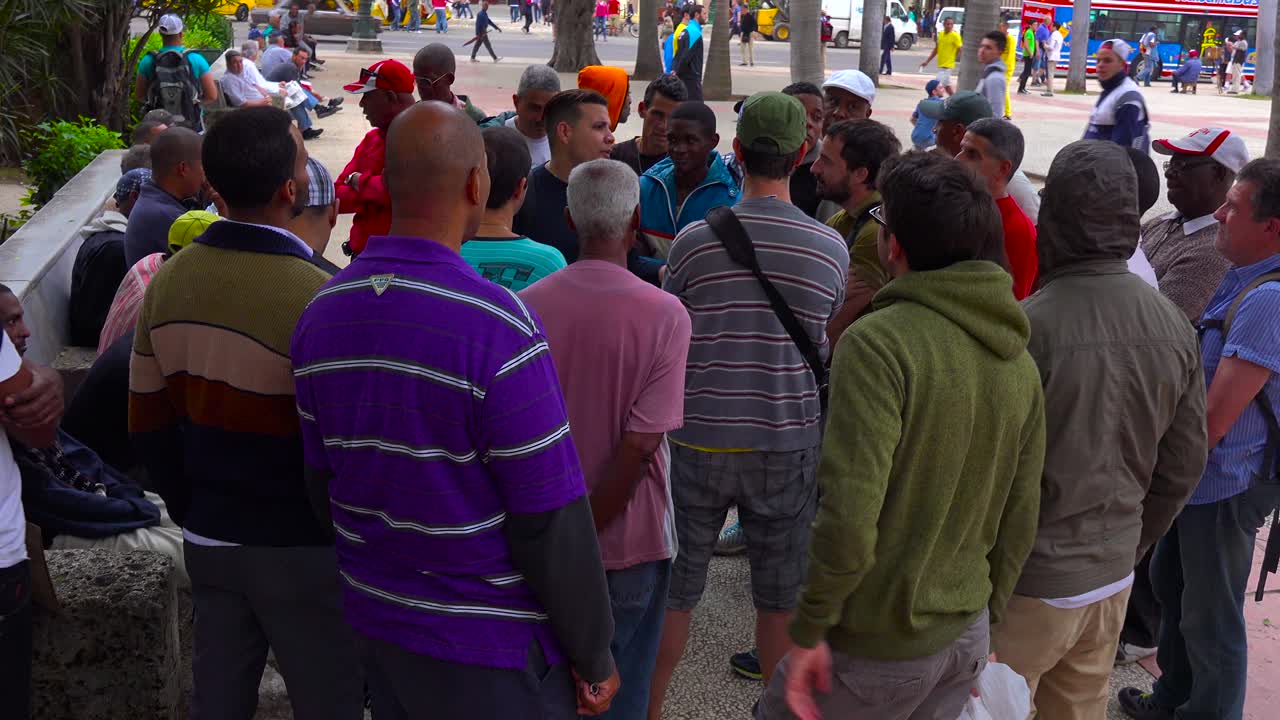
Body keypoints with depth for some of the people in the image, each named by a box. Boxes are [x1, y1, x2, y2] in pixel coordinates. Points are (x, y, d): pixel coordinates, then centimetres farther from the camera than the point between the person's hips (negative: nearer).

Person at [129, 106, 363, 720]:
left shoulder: (169, 282, -1)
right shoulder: (313, 296, -22)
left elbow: (149, 426, 6)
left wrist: (192, 512, 18)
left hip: (209, 542, 7)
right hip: (301, 550, -6)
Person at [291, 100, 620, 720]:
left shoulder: (321, 314, -2)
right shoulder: (498, 326, -23)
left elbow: (320, 481, 6)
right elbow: (551, 520, -21)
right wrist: (593, 656, -8)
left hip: (374, 625, 7)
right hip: (488, 646, -6)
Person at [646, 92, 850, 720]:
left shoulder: (694, 241, -11)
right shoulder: (832, 248, -7)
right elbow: (823, 347, 3)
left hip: (698, 438, 0)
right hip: (789, 441, 1)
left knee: (674, 589, 15)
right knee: (780, 596, 14)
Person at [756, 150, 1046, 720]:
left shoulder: (879, 342, -22)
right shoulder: (1020, 363, 3)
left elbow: (849, 515, -28)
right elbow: (1019, 522, 9)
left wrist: (809, 630, -16)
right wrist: (983, 620, 20)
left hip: (878, 647, -7)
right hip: (966, 639, 7)